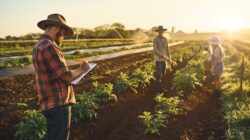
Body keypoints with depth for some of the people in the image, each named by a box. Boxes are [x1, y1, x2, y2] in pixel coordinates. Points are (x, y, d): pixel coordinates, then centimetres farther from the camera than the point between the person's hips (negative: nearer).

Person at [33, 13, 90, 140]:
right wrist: (82, 70, -4)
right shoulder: (49, 47, -20)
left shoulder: (38, 46, 12)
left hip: (50, 103, 10)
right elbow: (66, 77, -20)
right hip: (58, 104, -10)